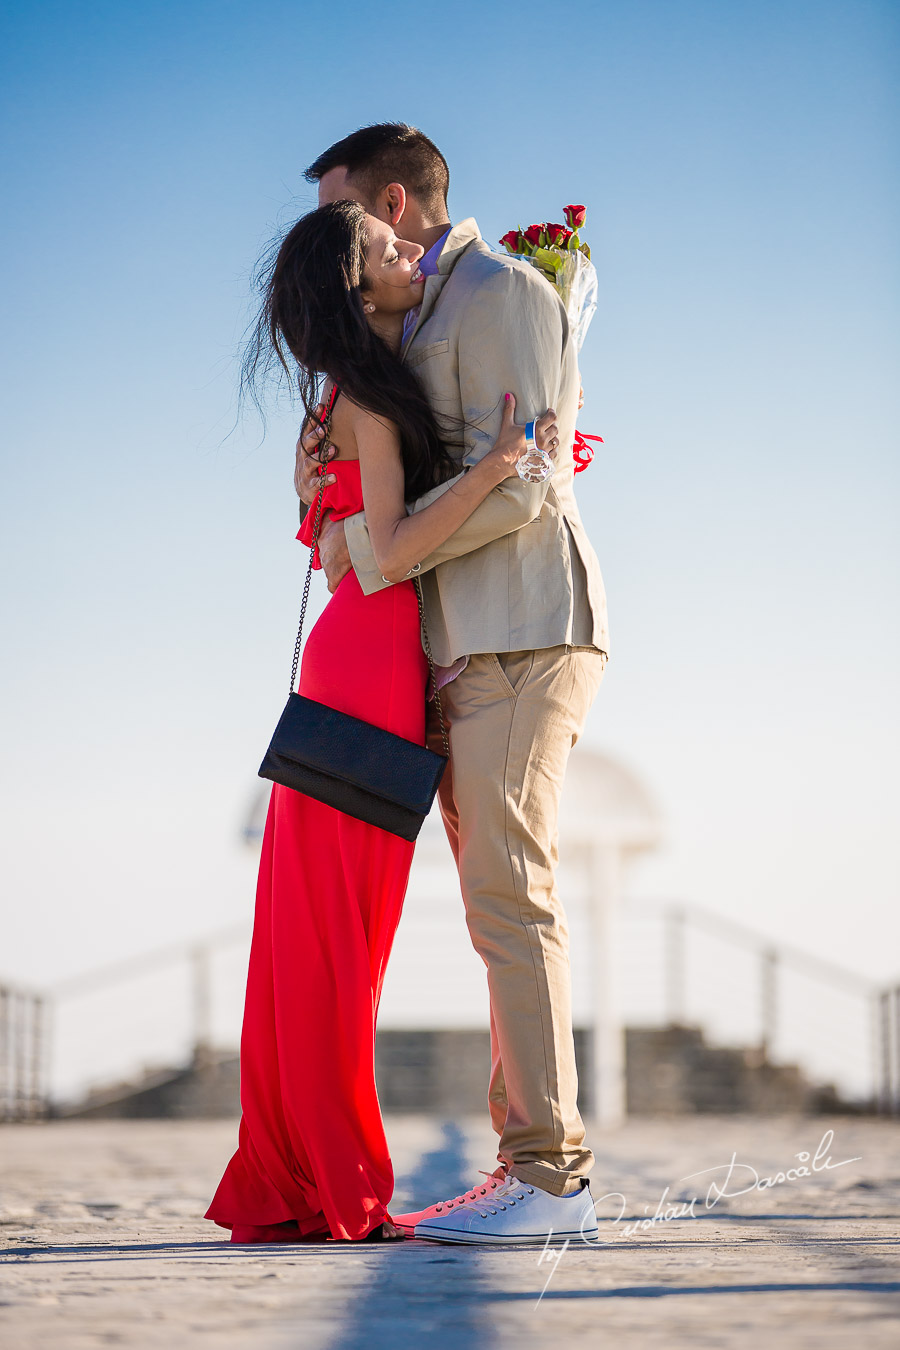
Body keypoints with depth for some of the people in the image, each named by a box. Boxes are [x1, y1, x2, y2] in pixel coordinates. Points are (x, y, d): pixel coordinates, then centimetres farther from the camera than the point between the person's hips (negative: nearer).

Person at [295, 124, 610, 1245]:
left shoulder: (499, 291, -6)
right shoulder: (425, 317, 24)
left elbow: (511, 487, -16)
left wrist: (366, 544, -9)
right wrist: (326, 467, 5)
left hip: (522, 630, -9)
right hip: (468, 647, 10)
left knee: (509, 894, -14)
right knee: (503, 901, 5)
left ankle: (551, 1174, -16)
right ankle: (530, 1162, 5)